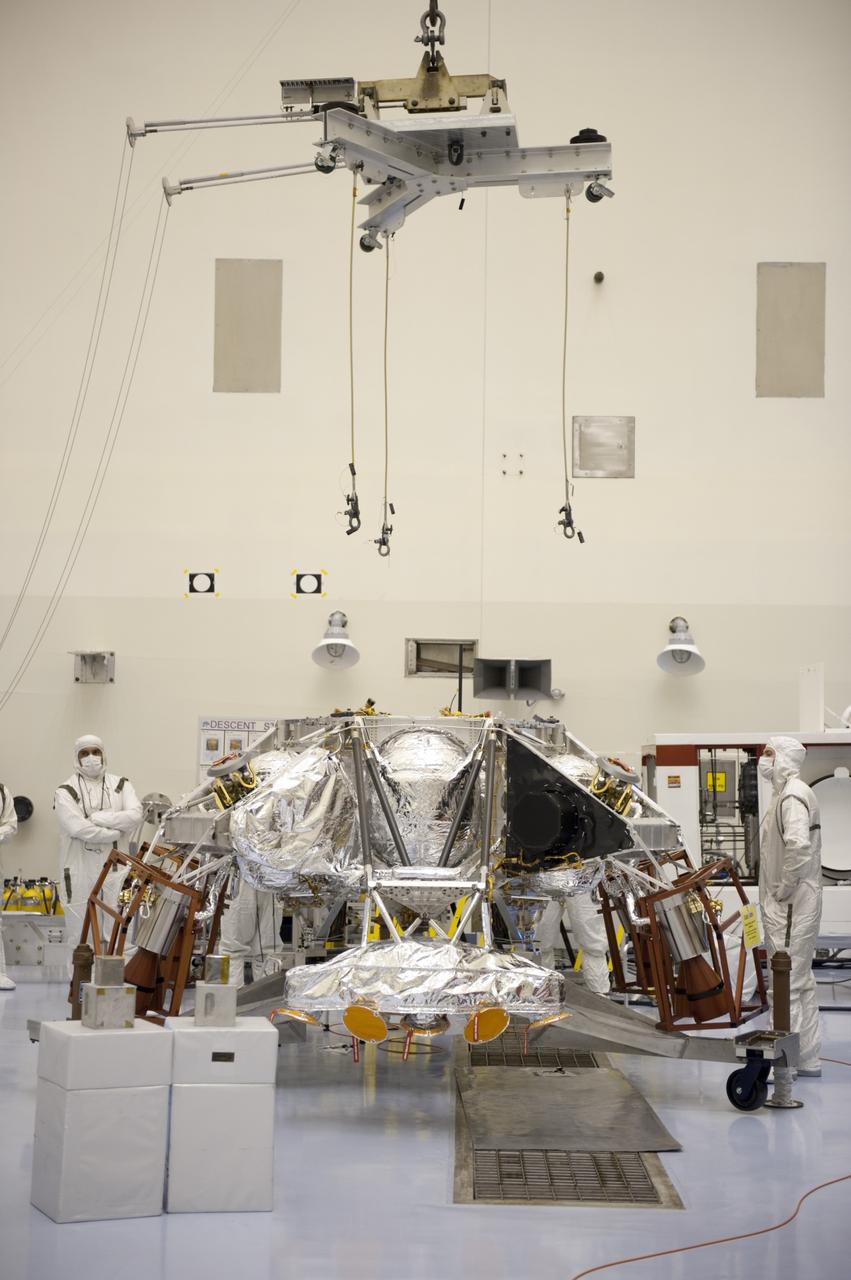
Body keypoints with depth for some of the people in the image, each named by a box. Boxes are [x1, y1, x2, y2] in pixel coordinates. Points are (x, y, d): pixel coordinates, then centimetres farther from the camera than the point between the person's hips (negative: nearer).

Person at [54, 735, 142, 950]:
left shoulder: (120, 785, 11)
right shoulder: (66, 791, -1)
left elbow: (135, 815, -6)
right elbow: (77, 828, -15)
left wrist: (98, 818, -13)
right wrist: (116, 832, -10)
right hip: (80, 866, -3)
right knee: (80, 927, 0)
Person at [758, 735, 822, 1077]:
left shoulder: (792, 795, -16)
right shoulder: (787, 793, 16)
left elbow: (797, 846, -31)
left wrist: (783, 889, -21)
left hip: (790, 905, -11)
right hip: (793, 904, 11)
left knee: (786, 984, -6)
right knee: (801, 981, 16)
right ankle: (807, 1058, 24)